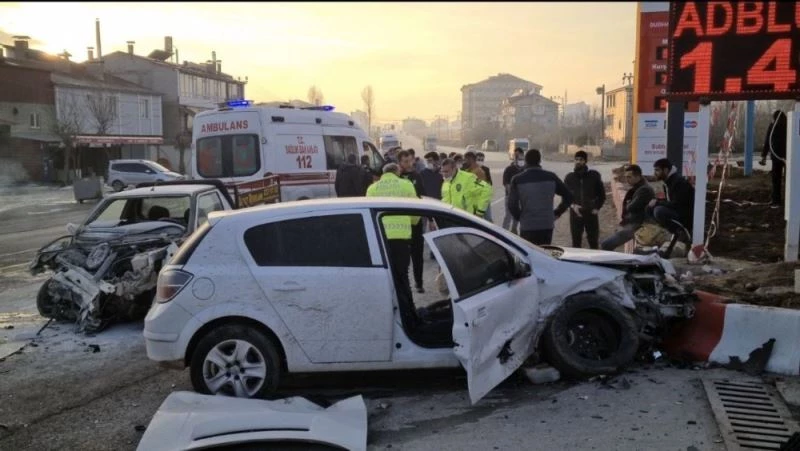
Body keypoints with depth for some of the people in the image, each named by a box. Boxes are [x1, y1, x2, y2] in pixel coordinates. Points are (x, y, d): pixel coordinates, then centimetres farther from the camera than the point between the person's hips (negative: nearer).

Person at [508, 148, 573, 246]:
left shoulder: (518, 179, -5)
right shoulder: (551, 177, 2)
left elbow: (512, 204, -10)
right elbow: (568, 196, 6)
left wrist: (519, 217, 6)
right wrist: (557, 213, 12)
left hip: (527, 227, -2)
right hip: (547, 226, 3)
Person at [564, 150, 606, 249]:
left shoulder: (594, 175, 4)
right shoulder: (569, 177, 6)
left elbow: (602, 194, 8)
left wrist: (597, 208, -3)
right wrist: (573, 205, -10)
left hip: (591, 213, -1)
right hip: (575, 214, 1)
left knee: (594, 242, 3)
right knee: (576, 242, 4)